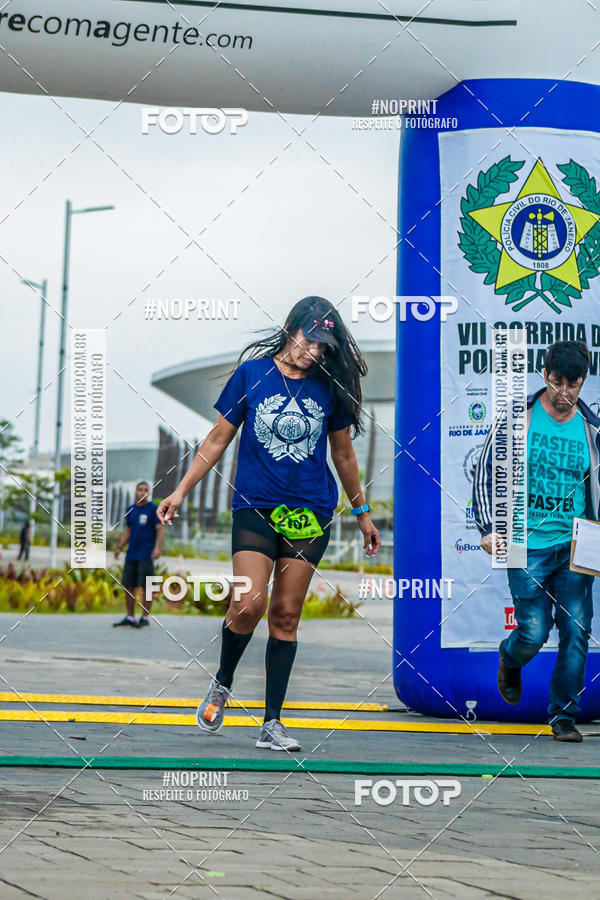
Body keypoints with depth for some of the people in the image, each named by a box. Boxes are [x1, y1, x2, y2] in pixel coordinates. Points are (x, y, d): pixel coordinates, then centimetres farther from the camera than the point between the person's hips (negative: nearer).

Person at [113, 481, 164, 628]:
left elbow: (161, 529, -8)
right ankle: (130, 617, 13)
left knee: (145, 586, -5)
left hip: (146, 555, -6)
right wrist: (119, 547, 13)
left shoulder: (153, 509, -2)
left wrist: (158, 548, -21)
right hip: (131, 554, 6)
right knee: (128, 585, 5)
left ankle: (145, 618, 0)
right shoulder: (131, 510, 15)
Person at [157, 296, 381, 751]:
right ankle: (222, 684, 12)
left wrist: (362, 512, 23)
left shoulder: (330, 388, 6)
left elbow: (343, 453, 18)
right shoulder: (252, 373, 2)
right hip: (255, 508, -2)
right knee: (249, 604, -17)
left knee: (285, 615, 1)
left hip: (310, 515, 2)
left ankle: (272, 724, 6)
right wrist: (182, 491, 8)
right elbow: (219, 439, 9)